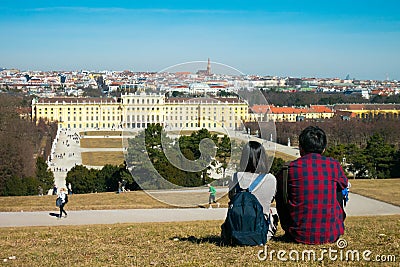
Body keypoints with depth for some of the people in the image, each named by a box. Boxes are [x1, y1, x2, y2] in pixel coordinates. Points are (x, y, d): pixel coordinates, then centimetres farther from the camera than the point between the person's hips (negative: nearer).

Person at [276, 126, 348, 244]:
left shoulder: (290, 168, -5)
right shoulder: (334, 165, -3)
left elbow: (280, 203, 9)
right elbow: (344, 185, 20)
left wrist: (287, 228, 25)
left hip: (299, 236, 0)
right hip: (331, 235, 1)